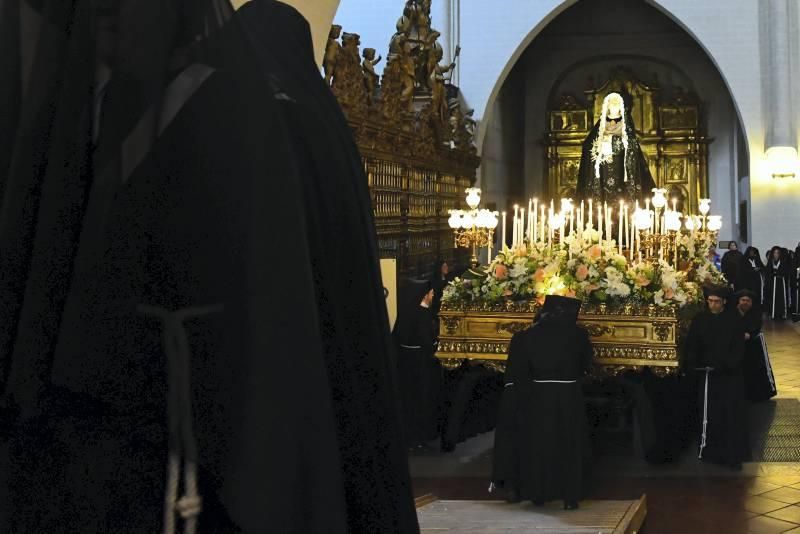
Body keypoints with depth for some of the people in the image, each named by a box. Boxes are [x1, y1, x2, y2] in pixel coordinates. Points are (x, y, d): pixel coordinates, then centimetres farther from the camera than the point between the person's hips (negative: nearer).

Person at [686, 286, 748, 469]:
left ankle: (734, 456, 5)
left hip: (731, 374, -2)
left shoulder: (734, 319, -4)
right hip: (708, 374, 2)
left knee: (733, 415, 0)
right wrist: (693, 362, -13)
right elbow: (692, 344, 4)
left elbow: (739, 346, -6)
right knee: (711, 415, 5)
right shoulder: (700, 319, 2)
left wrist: (728, 364, -20)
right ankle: (712, 452, 14)